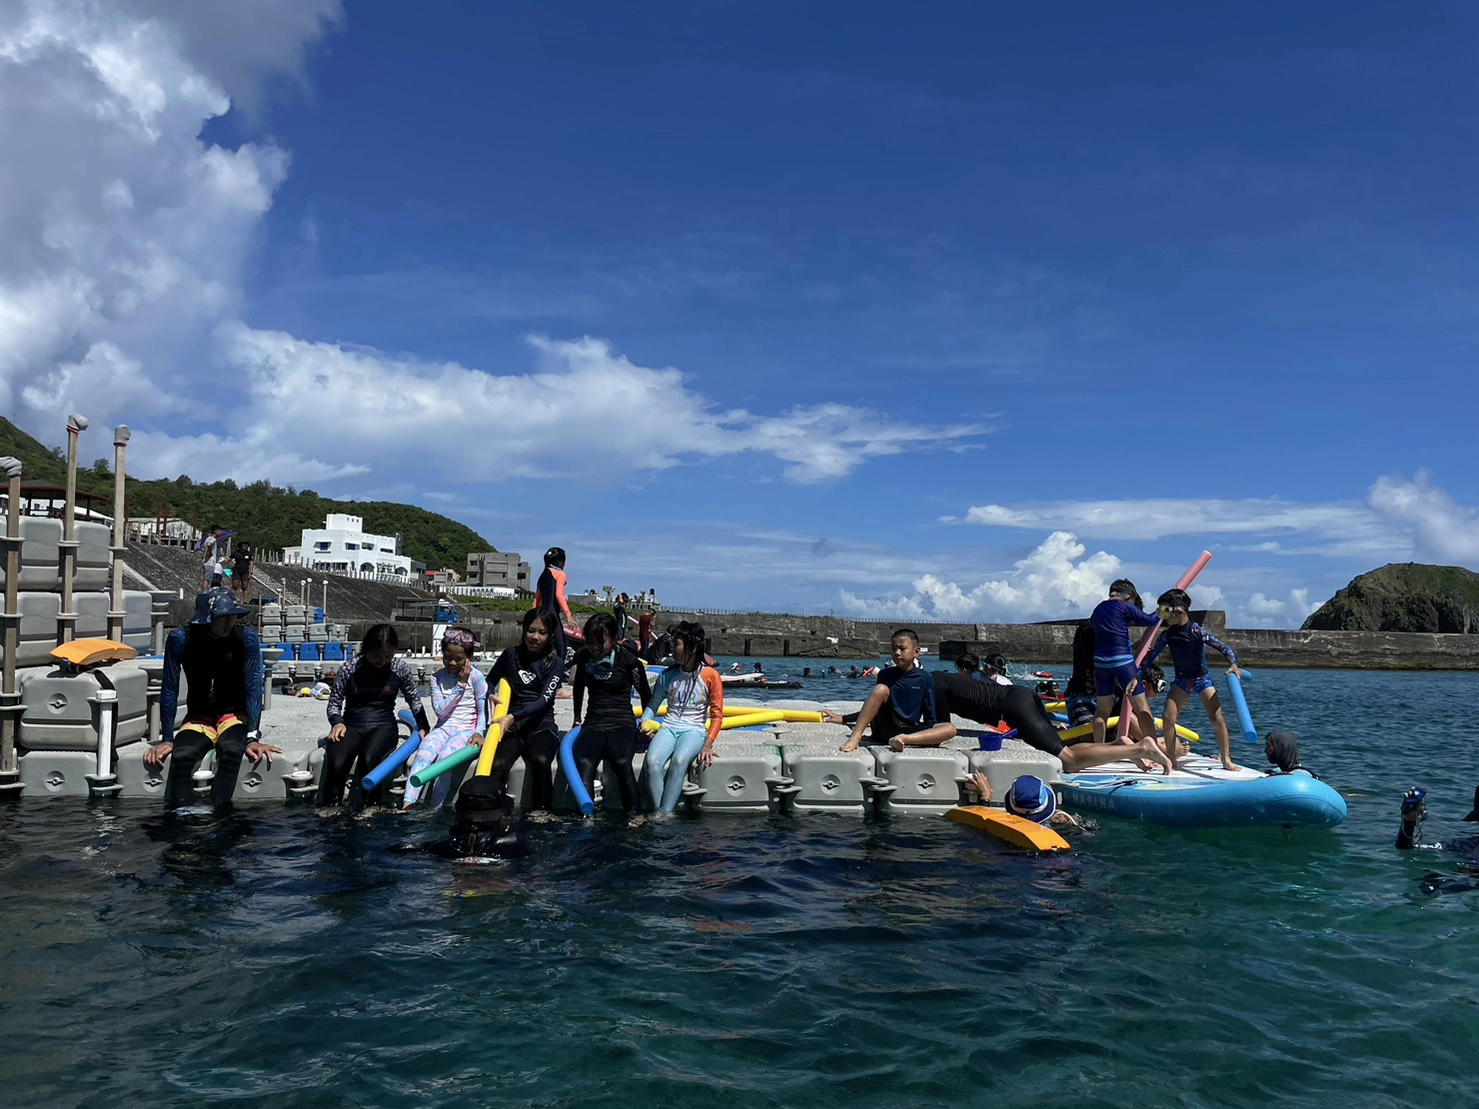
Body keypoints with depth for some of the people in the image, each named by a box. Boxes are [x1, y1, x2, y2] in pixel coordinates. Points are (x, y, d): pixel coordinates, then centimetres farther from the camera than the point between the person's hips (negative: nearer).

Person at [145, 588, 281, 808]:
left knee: (231, 750, -35)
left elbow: (253, 689, -15)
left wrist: (252, 738, -24)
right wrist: (167, 739, -13)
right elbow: (170, 690, -8)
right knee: (181, 756, -31)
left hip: (234, 715, -1)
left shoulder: (246, 638, -12)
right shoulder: (180, 639, -10)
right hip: (198, 717, 1)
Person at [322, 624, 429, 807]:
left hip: (383, 726, 0)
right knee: (336, 764, -31)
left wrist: (423, 727, 6)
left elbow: (414, 699, 13)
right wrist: (337, 722, -14)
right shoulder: (349, 669, -3)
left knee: (368, 759, -35)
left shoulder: (400, 668, 0)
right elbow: (334, 701, 5)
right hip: (351, 726, 0)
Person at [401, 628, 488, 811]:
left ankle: (435, 809, -27)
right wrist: (461, 685, -9)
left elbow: (483, 710, 0)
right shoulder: (437, 677, 7)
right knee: (423, 755, -28)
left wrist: (479, 732, -17)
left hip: (466, 730, -3)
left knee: (444, 758, -31)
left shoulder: (476, 676, -1)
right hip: (443, 727, 3)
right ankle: (407, 804, -41)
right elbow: (440, 710, -5)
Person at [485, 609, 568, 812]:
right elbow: (489, 681, 24)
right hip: (510, 726, 2)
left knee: (540, 761, -35)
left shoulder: (555, 663, 3)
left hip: (541, 725, -1)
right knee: (497, 764, -32)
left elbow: (544, 700, -10)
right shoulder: (511, 655, 11)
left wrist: (513, 717, -24)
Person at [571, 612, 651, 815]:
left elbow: (645, 694, 8)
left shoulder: (629, 661, -6)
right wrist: (577, 719, 27)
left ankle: (632, 814, -29)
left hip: (622, 723, -3)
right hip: (593, 724, 3)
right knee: (583, 763, -31)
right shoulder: (583, 657, 6)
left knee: (621, 763, -35)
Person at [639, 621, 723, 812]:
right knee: (652, 762, -30)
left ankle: (664, 814, -36)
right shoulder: (668, 675, 10)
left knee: (679, 761, -36)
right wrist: (645, 723, -6)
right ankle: (659, 813, -29)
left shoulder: (710, 676, 0)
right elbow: (652, 705, 16)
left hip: (694, 730, -3)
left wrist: (707, 745, -13)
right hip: (668, 728, 3)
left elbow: (717, 715, -1)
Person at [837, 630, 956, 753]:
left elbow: (930, 714, 8)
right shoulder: (885, 675, 6)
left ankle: (905, 739, -42)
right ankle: (855, 737, -33)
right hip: (885, 727, -1)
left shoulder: (924, 678, 5)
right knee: (881, 689, -25)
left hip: (910, 730, 1)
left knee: (950, 728, -23)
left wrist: (932, 732, -5)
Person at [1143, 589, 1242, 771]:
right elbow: (1153, 655, 3)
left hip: (1202, 680, -4)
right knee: (1168, 717, -6)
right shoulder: (1168, 633, -5)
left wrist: (1233, 664, -34)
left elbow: (1224, 648, -16)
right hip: (1181, 681, 4)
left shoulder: (1197, 631, -19)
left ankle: (1226, 760, -3)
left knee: (1217, 718, -13)